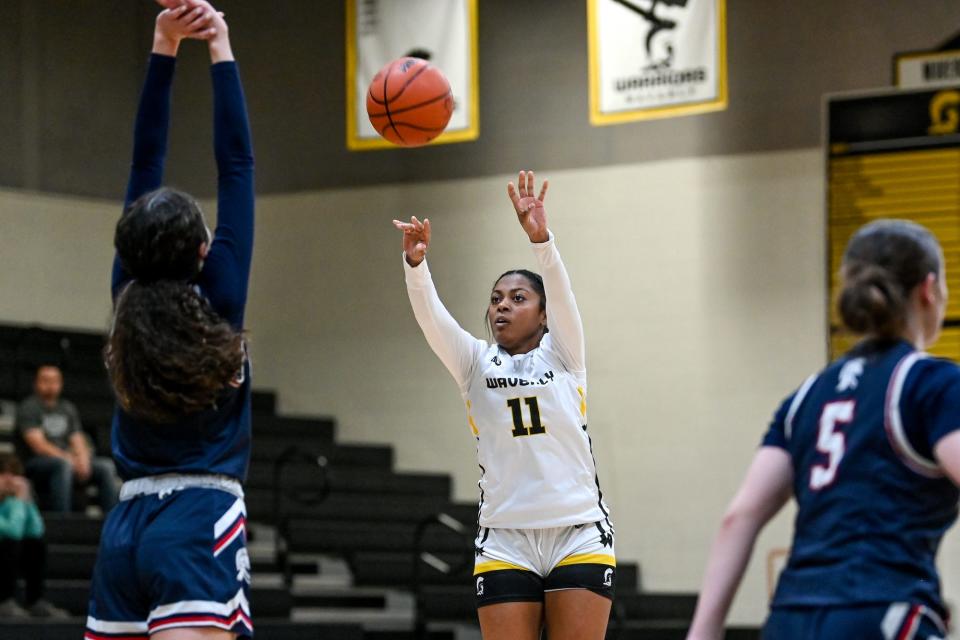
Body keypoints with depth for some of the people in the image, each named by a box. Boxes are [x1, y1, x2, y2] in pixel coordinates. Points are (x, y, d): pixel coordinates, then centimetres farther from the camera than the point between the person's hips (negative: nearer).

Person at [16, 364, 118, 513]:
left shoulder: (68, 408, 19)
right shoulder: (28, 408, -1)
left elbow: (77, 439, 12)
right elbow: (38, 445, -12)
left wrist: (82, 459, -11)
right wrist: (68, 458, -20)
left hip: (69, 459, 6)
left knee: (107, 466, -16)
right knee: (63, 464, -39)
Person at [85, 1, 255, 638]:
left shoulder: (130, 298, 6)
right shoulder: (217, 300, -6)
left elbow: (145, 167, 10)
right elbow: (237, 164, -2)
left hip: (126, 527, 7)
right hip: (202, 523, -6)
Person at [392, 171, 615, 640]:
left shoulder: (562, 354, 7)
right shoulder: (475, 364, 10)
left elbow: (561, 294, -12)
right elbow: (431, 317, -7)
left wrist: (540, 238, -30)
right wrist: (415, 263, -28)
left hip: (579, 533, -1)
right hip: (505, 541, 1)